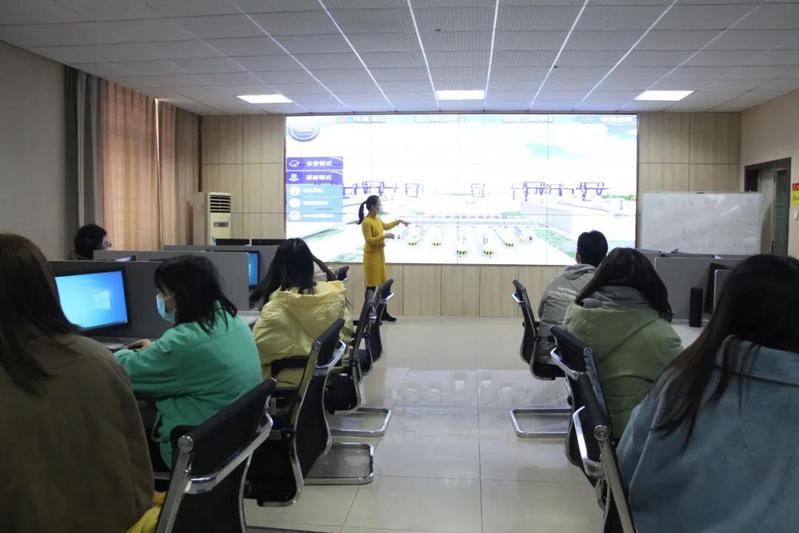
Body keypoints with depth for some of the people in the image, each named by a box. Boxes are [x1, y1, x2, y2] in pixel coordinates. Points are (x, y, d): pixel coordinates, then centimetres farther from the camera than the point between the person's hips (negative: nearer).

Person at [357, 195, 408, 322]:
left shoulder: (377, 219, 9)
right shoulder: (366, 222, -18)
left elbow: (385, 226, 30)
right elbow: (369, 241, -23)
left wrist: (398, 221, 28)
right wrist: (384, 236, -24)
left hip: (380, 254, 9)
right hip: (372, 256, -9)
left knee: (382, 285, 13)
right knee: (371, 287, -4)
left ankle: (384, 313, 21)